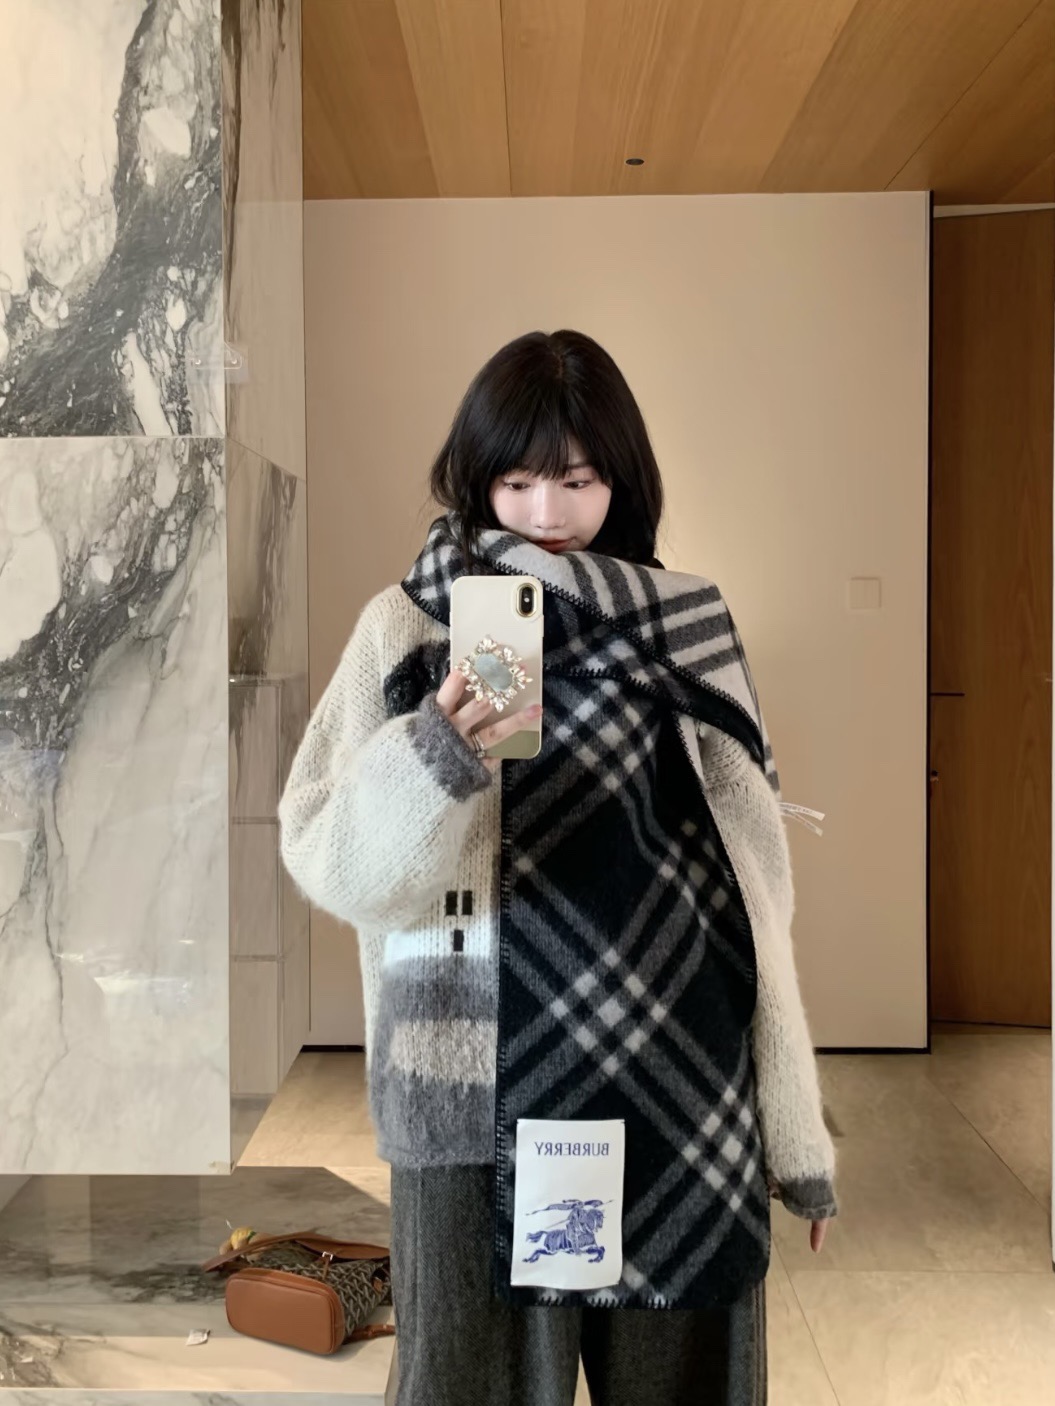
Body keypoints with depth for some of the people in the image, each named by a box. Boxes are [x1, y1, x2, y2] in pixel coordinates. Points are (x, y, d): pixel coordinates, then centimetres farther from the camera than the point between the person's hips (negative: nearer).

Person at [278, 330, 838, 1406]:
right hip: (483, 1095, -1)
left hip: (680, 1088, 2)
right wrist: (434, 758, -28)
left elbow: (754, 878, 5)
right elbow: (332, 864, -8)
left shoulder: (685, 628, 6)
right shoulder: (405, 624, 1)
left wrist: (796, 1130, 4)